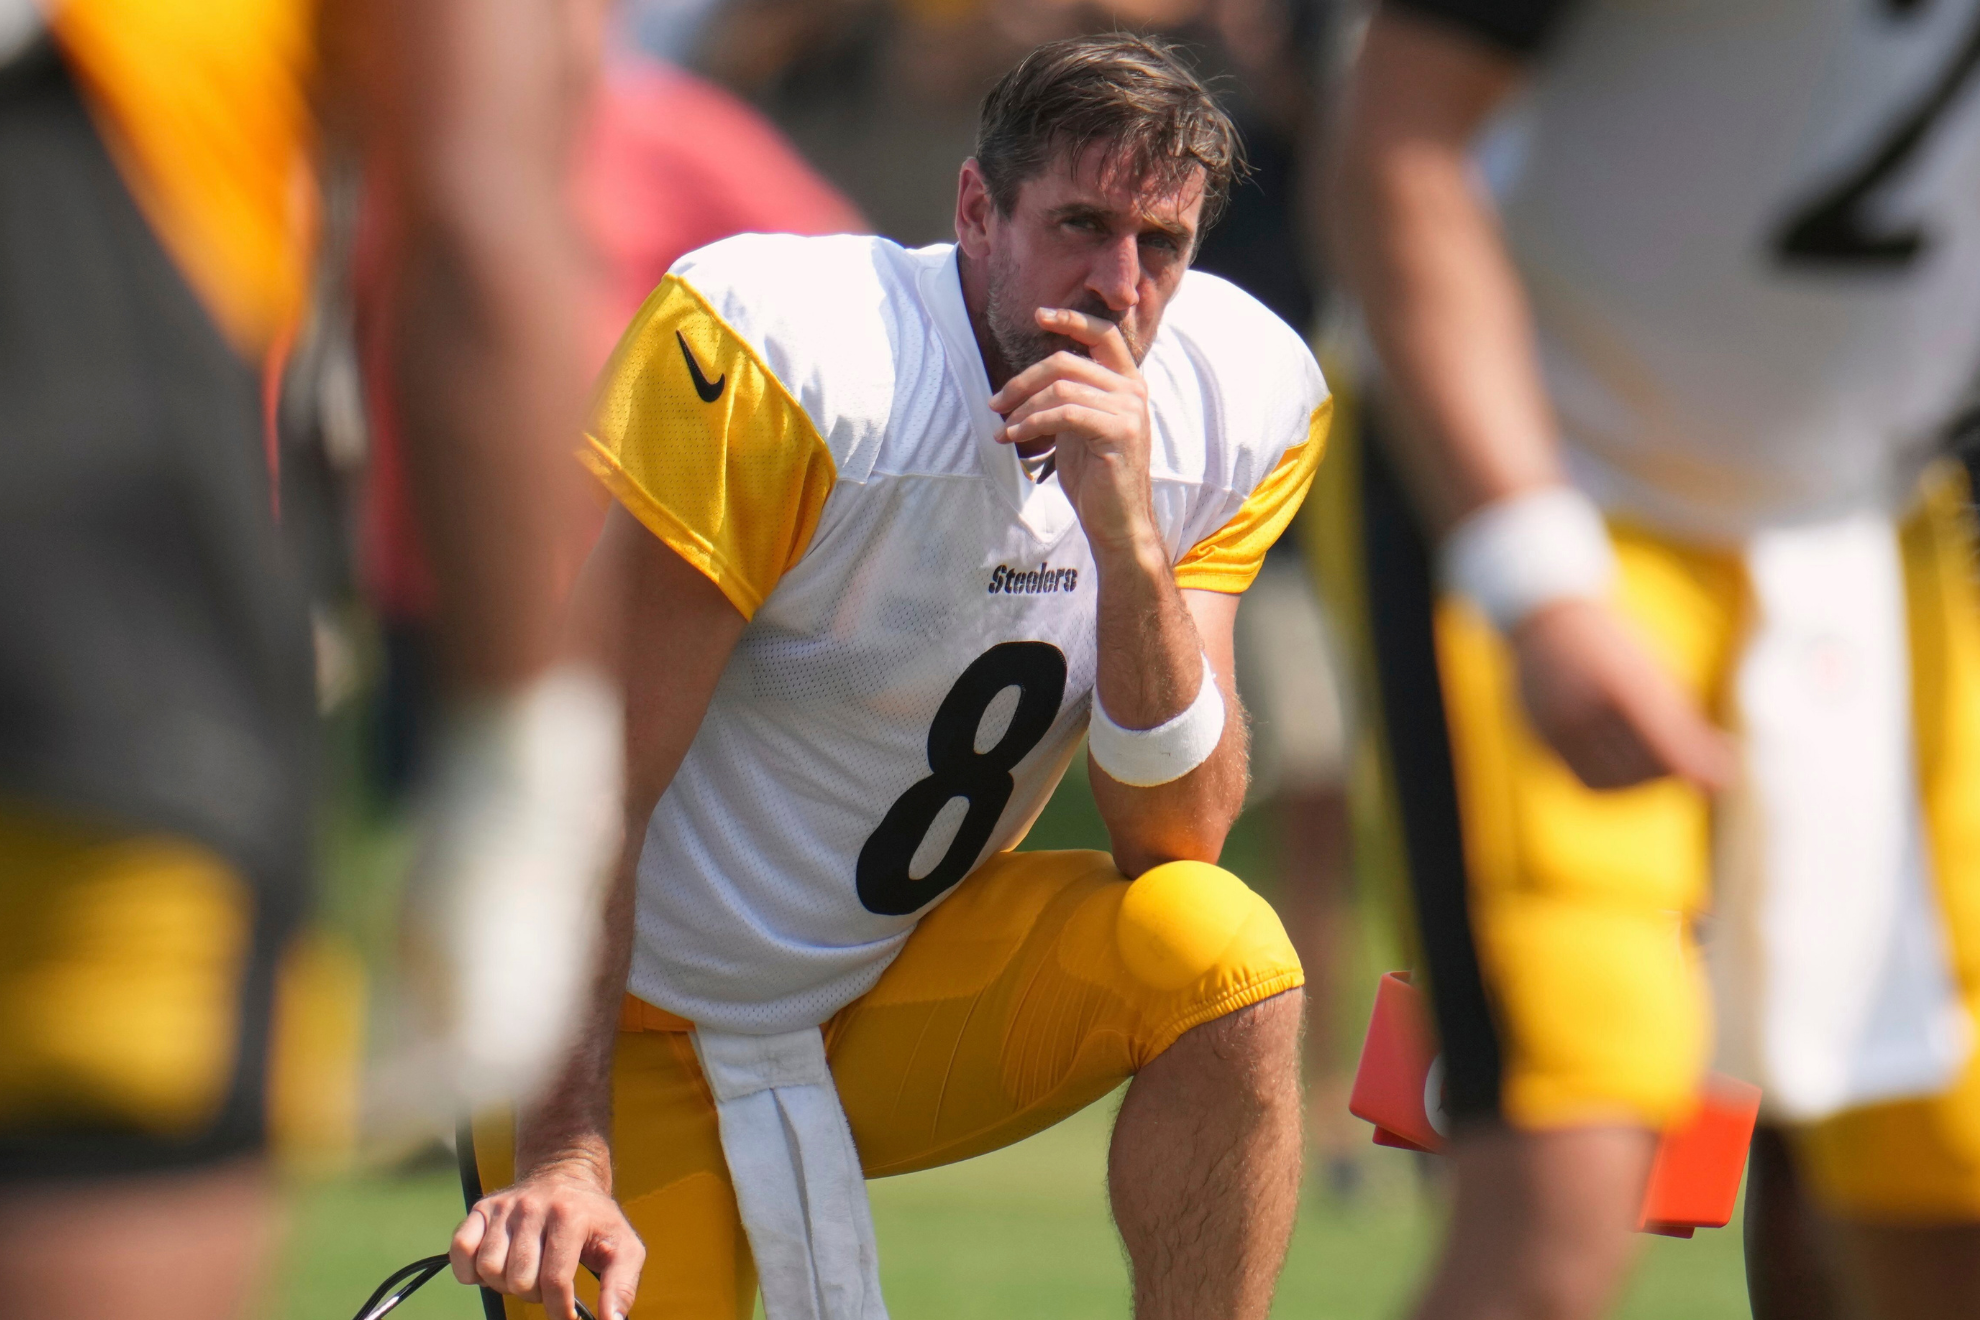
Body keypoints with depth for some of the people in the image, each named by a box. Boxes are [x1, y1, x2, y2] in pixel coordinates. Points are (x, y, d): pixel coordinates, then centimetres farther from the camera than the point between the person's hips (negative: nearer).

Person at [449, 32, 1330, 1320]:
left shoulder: (1241, 403, -8)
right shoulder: (777, 357, -22)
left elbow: (1179, 834, -12)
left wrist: (1128, 538, -28)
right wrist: (562, 1158, -26)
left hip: (904, 995, 4)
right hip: (645, 1020, -3)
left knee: (1225, 956, -22)